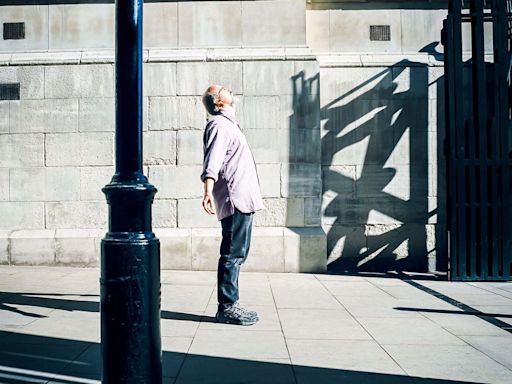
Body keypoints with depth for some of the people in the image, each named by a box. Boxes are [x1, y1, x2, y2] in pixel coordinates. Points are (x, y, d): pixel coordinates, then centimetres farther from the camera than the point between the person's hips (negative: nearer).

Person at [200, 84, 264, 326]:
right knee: (232, 255, -9)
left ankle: (230, 304, 20)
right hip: (235, 199, -10)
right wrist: (208, 192, -37)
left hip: (242, 200, 10)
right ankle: (226, 307, -4)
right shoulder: (219, 125, -7)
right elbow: (212, 161, -23)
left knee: (237, 254, 13)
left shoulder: (228, 124, 25)